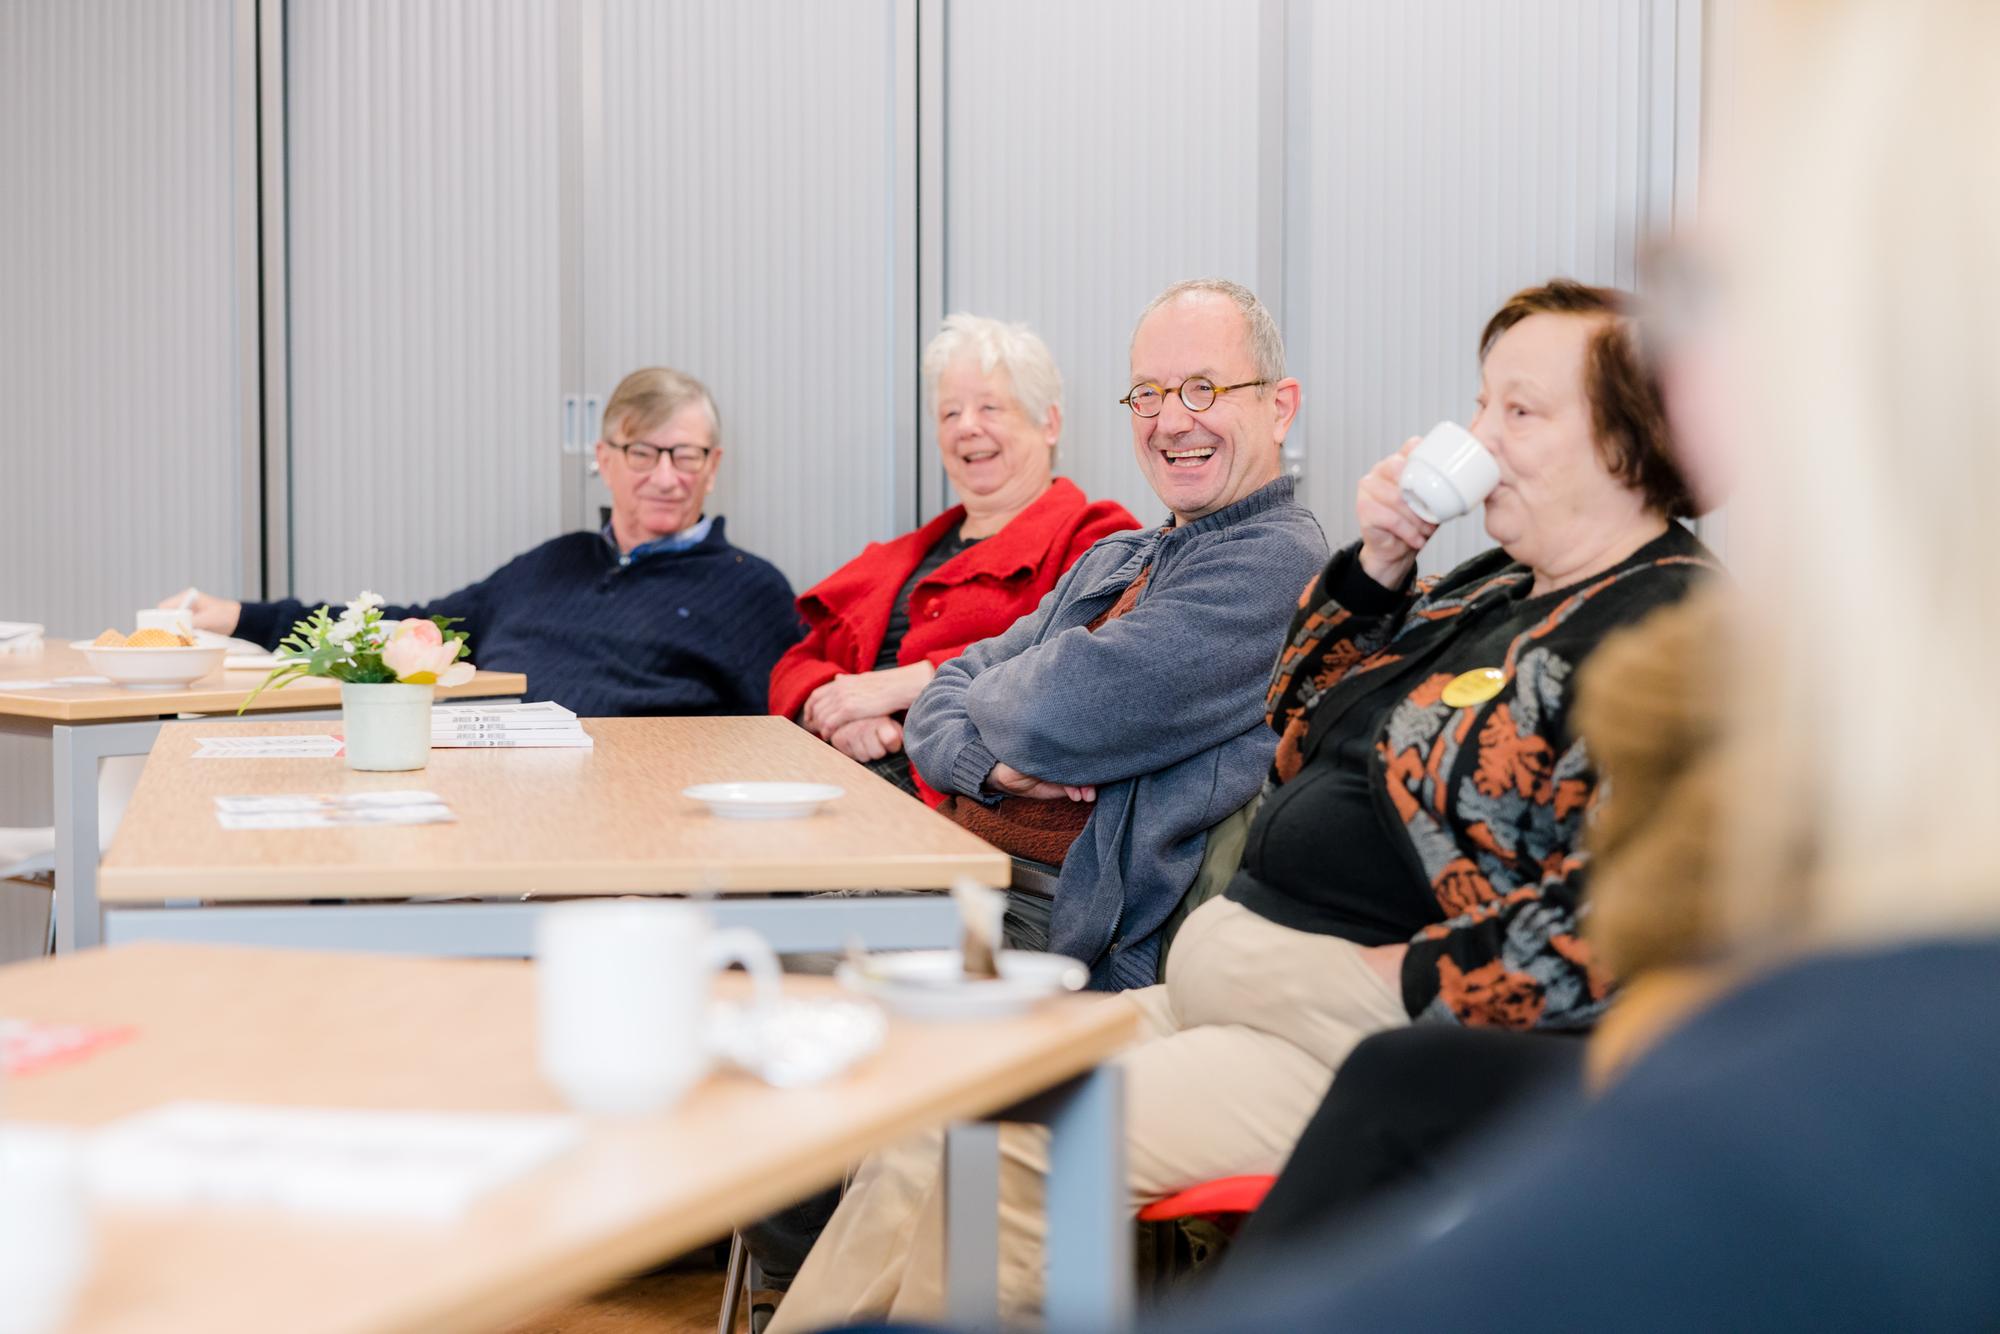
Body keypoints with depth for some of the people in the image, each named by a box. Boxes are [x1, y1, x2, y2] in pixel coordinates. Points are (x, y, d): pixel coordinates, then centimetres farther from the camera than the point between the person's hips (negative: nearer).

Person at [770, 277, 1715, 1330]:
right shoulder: (1493, 590, 17)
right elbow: (1299, 733, 24)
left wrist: (1396, 976, -19)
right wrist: (1374, 564, 10)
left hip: (1364, 1045, -9)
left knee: (1006, 1150, -18)